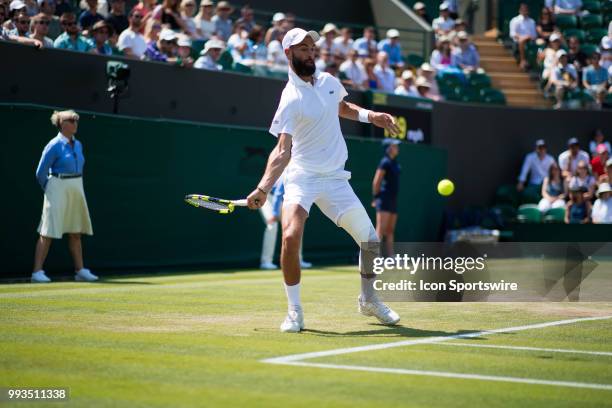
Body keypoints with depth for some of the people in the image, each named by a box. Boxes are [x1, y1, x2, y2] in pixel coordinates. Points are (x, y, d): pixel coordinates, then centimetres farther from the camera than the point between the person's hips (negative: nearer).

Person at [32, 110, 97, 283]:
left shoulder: (78, 145, 10)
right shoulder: (54, 145, -10)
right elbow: (41, 173, -5)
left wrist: (75, 187, 14)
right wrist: (50, 190, 5)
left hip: (77, 189, 7)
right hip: (58, 189, -7)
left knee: (76, 232, 11)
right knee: (48, 233, -6)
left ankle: (80, 271, 17)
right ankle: (37, 272, -5)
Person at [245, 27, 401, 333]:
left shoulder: (329, 81, 5)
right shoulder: (290, 99, -12)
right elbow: (282, 150, -19)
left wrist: (370, 116, 11)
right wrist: (263, 188, -32)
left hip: (335, 178, 5)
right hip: (301, 178, -5)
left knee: (371, 242, 6)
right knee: (291, 237, -27)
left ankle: (368, 299, 32)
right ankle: (294, 311, -10)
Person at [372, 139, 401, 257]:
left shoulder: (395, 162, 15)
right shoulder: (385, 162, -10)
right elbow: (376, 181, -12)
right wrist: (375, 198, -12)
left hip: (393, 199, 9)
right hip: (384, 198, -9)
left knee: (390, 230, 9)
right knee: (381, 229, -14)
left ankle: (390, 255, 11)